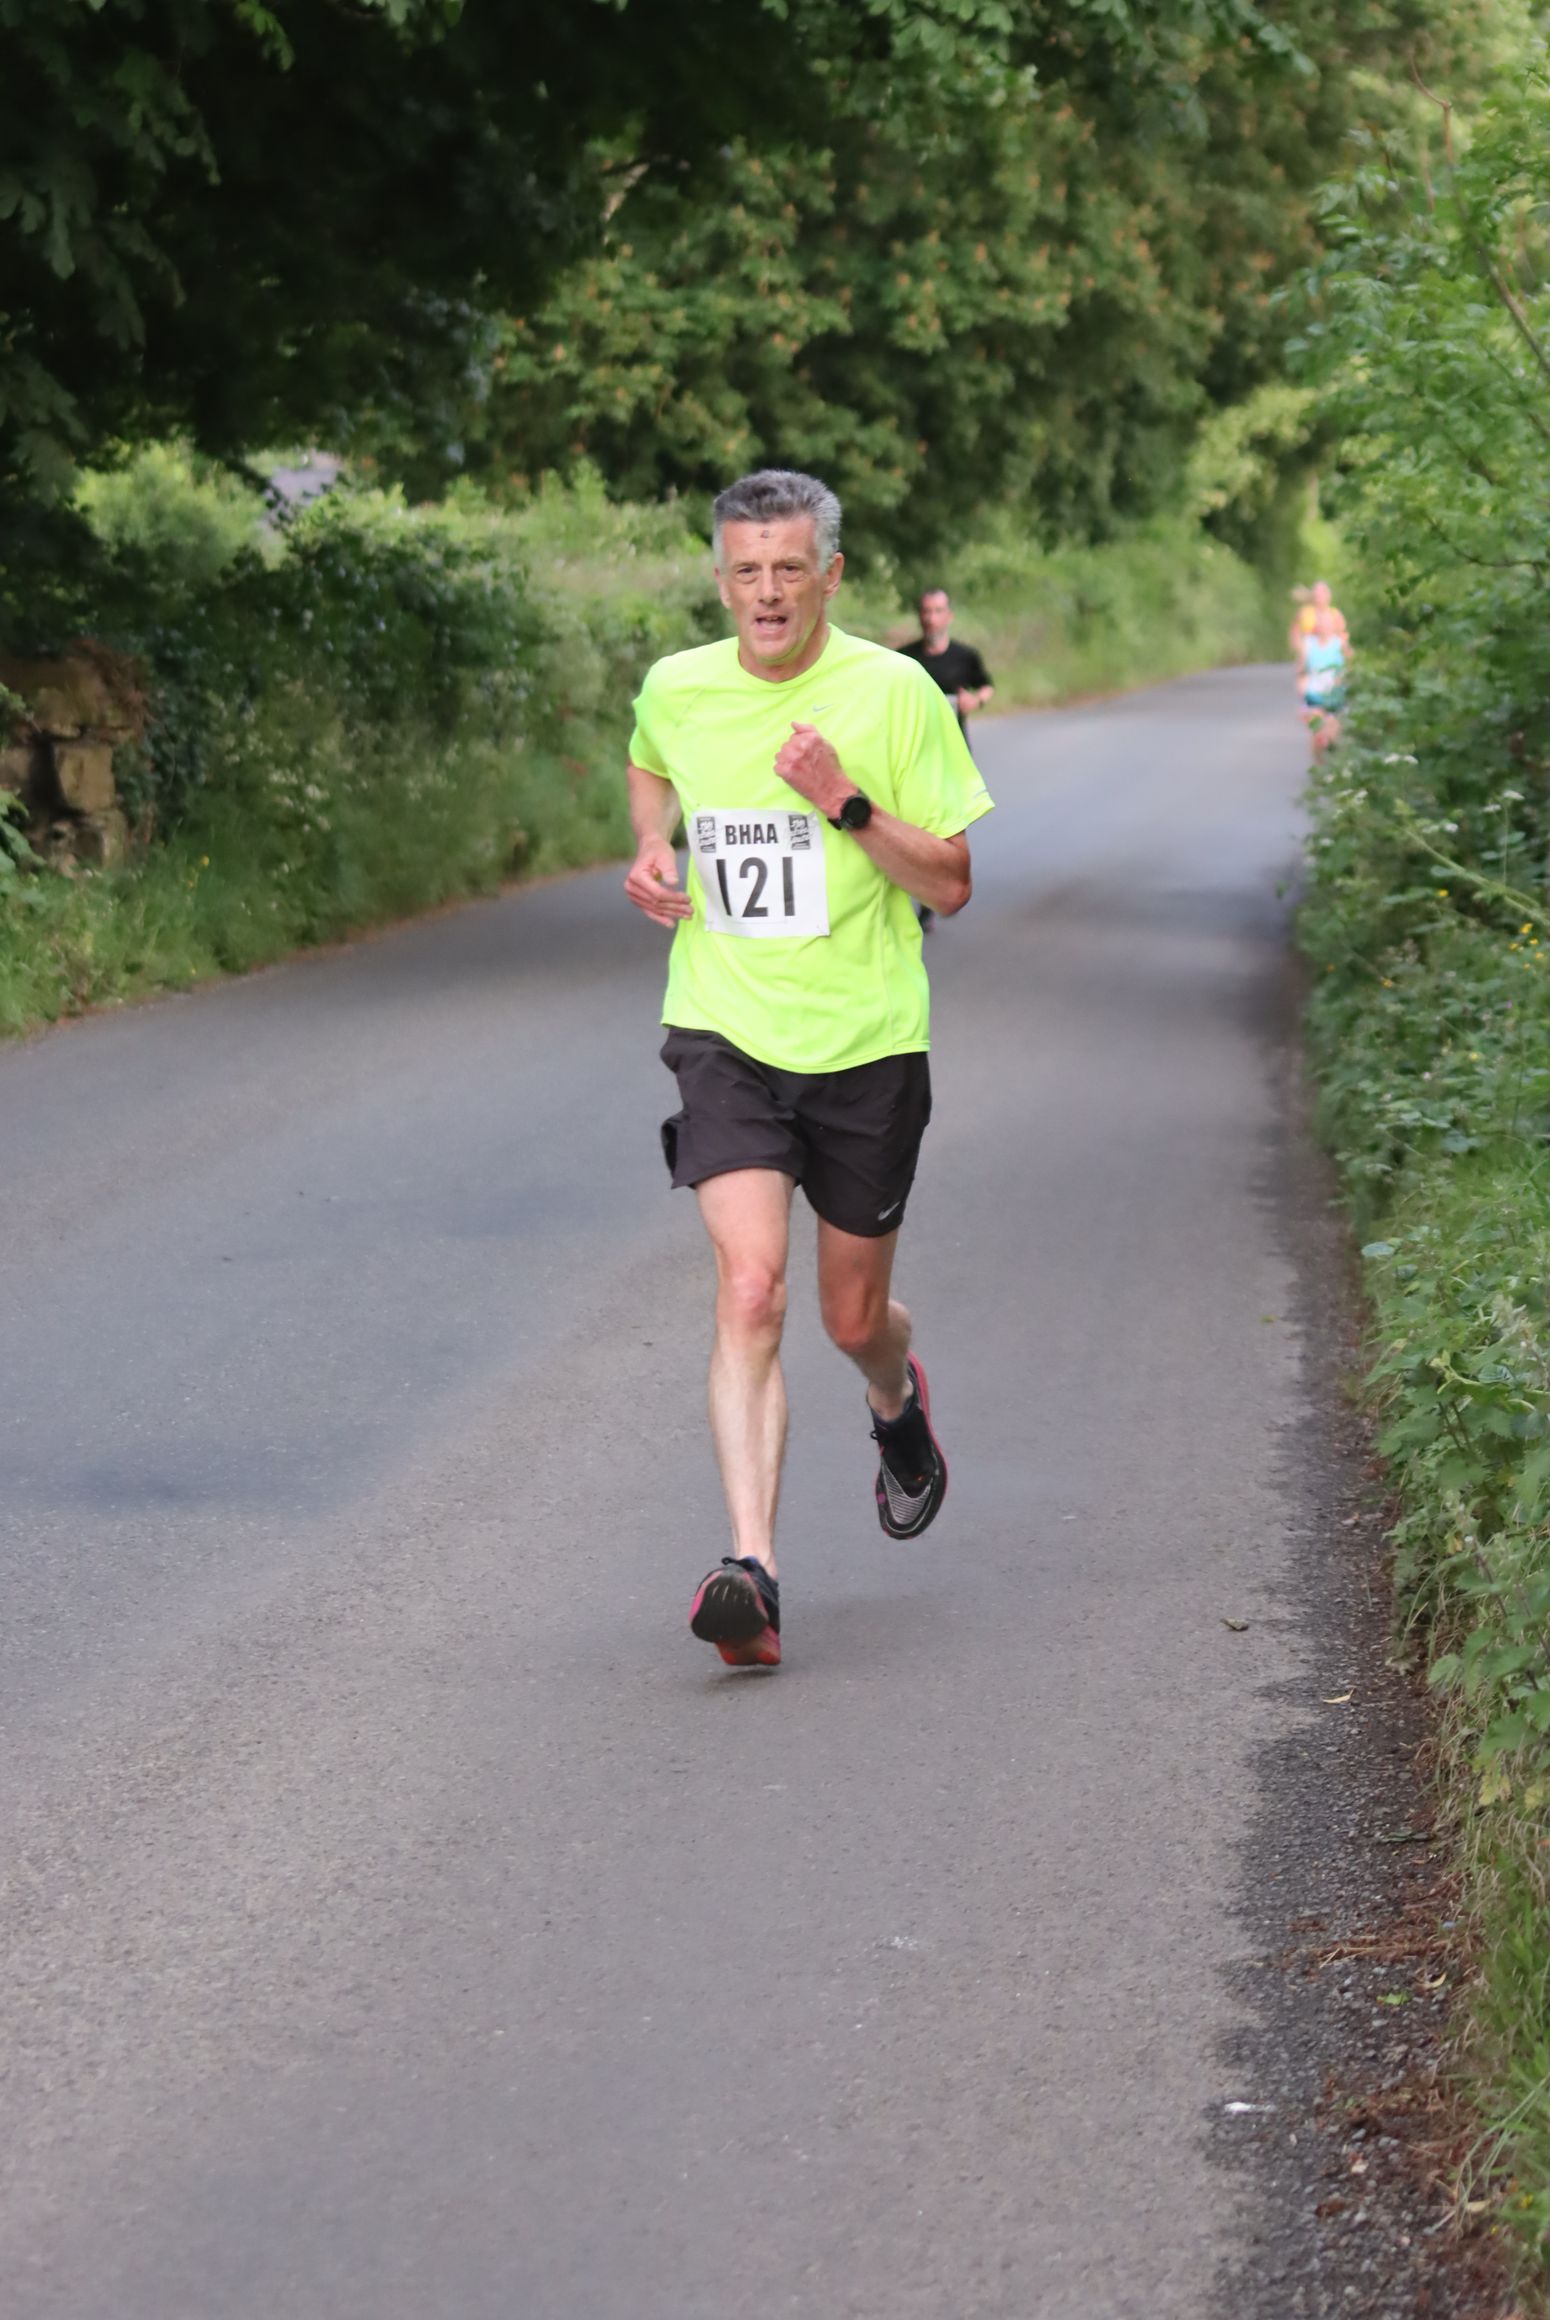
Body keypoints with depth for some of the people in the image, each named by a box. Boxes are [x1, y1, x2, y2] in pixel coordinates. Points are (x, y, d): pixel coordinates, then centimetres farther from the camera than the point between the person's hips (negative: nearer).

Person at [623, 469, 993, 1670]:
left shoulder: (894, 692, -8)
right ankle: (753, 1571, -25)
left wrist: (846, 804, -20)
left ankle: (899, 1403, 50)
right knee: (750, 1292, -18)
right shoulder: (676, 689, 0)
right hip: (726, 1032, 1)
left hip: (866, 1043, -1)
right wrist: (654, 850, 7)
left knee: (854, 1317, 12)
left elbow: (951, 884, -7)